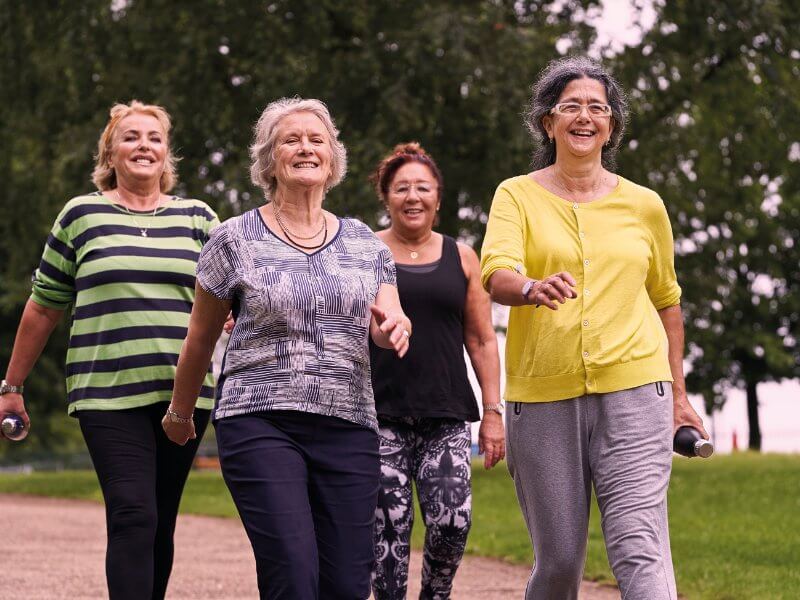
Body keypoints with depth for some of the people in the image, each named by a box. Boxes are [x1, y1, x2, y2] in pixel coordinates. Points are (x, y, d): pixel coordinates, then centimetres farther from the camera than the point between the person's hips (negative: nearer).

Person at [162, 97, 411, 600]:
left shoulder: (365, 243, 14)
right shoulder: (234, 241, 4)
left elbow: (392, 322, 7)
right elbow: (201, 338, 12)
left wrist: (392, 327, -17)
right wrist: (180, 412, 20)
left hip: (349, 426, 3)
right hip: (261, 424, -3)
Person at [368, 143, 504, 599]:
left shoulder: (461, 258, 12)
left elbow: (482, 340, 13)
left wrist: (493, 412, 7)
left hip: (446, 416, 1)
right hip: (380, 415, -1)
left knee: (452, 521, -12)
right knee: (389, 527, -5)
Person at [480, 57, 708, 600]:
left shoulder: (644, 205, 11)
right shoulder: (517, 195, 6)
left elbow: (666, 300, 23)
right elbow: (496, 274, -12)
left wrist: (678, 393, 20)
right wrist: (533, 289, -35)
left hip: (632, 391, 0)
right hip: (542, 393, 0)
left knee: (641, 547, -13)